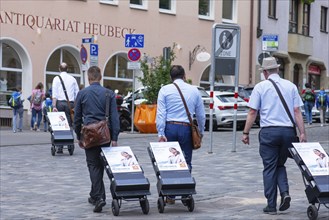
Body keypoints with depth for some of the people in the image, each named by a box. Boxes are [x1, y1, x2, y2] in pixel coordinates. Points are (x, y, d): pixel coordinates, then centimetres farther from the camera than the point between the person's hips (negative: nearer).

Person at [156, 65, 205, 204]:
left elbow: (161, 114, -5)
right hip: (186, 129, 1)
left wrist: (161, 134, -6)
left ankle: (170, 196, 5)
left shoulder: (165, 90, 3)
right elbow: (201, 115, 12)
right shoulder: (194, 91, 9)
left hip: (170, 127, -1)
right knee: (186, 162, 6)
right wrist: (201, 132, 24)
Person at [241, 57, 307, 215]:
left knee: (270, 168, 5)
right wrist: (302, 133, 3)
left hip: (268, 132, -2)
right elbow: (297, 112, 3)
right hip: (288, 131, 3)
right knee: (280, 165, 19)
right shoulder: (291, 86, 7)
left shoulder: (260, 87, 0)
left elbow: (252, 112, -2)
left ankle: (271, 205, 6)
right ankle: (285, 192, -3)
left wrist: (246, 133, 4)